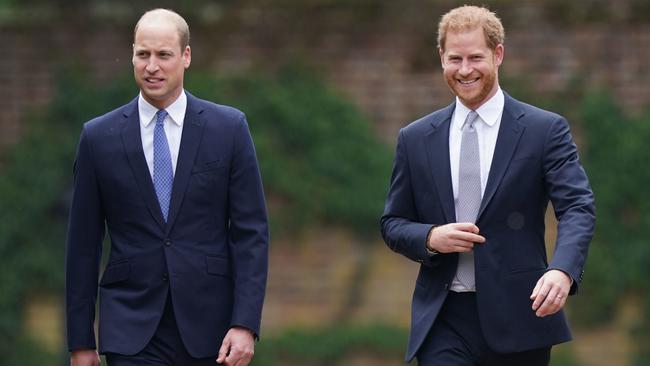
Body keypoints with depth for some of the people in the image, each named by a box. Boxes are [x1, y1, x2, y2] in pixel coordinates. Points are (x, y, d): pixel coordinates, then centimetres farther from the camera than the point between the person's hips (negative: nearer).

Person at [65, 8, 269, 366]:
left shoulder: (228, 128, 1)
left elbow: (250, 232, 0)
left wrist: (245, 324, -10)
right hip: (132, 329, -1)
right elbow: (83, 243, 5)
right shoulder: (99, 136, 3)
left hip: (208, 325, 1)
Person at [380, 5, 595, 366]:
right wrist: (430, 238, -10)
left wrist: (562, 270, -31)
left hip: (518, 314, -1)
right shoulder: (415, 139, 10)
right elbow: (392, 223, 14)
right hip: (444, 321, 1)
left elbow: (578, 208, -10)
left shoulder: (545, 130, 0)